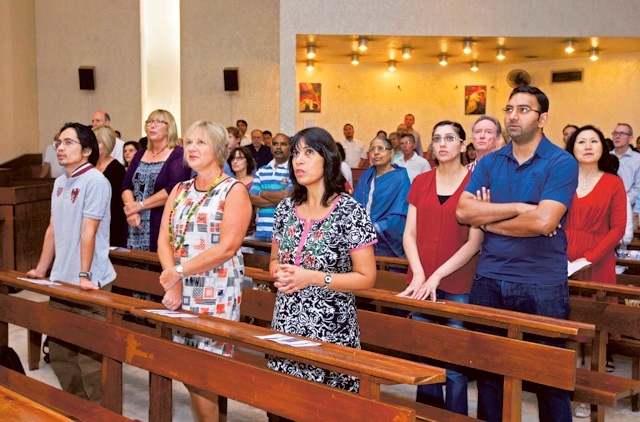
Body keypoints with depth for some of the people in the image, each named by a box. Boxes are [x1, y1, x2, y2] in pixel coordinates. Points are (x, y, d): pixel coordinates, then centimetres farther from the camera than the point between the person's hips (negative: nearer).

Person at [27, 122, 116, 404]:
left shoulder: (94, 181, -12)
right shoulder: (60, 183, 13)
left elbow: (88, 231, -18)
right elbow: (53, 229, 17)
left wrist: (84, 275, -20)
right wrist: (41, 269, 18)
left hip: (88, 283, -8)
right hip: (60, 280, 8)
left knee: (89, 354, -3)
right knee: (59, 351, 15)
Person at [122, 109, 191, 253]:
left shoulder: (178, 155, -3)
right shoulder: (140, 155, 17)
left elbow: (174, 189, -16)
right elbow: (126, 186, 10)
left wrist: (140, 205, -13)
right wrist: (131, 211, -9)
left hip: (163, 227, -5)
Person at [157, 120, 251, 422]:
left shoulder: (234, 191, -6)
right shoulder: (180, 190, 12)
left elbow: (226, 248, -16)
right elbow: (164, 239, 4)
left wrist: (179, 271, -17)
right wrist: (173, 281, -12)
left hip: (217, 293, -6)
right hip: (183, 292, 6)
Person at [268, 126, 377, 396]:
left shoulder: (350, 212, -10)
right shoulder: (286, 209, 6)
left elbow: (366, 278, -10)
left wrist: (311, 277, -19)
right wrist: (279, 272, -5)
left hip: (330, 330, -5)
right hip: (286, 325, 5)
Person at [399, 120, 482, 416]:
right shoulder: (420, 183, 10)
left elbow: (474, 241, -7)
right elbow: (410, 233, 7)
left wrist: (436, 276, -14)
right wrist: (418, 275, -8)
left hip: (459, 287, -4)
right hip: (420, 286, 4)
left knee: (454, 366, -2)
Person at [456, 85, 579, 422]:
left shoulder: (562, 163, -7)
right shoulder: (489, 163, 7)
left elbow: (543, 222, -20)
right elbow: (463, 211, -7)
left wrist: (489, 220, -8)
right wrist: (518, 208, -14)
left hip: (542, 286, -4)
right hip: (489, 281, 4)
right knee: (488, 369, 13)